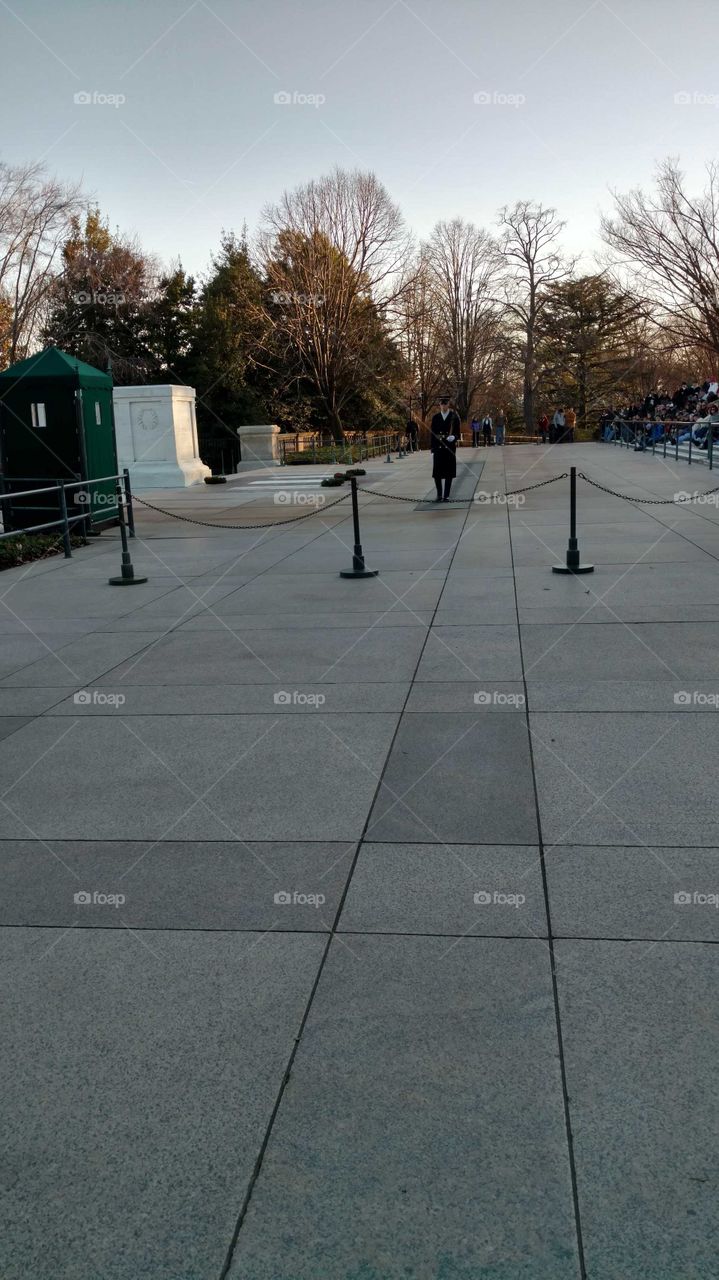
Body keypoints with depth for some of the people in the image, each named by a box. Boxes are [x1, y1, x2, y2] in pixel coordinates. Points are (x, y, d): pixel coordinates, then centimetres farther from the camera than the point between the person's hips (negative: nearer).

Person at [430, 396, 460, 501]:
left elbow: (457, 432, 4)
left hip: (450, 448, -1)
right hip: (438, 448, 1)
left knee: (449, 473, 1)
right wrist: (432, 448, 0)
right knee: (437, 472, -1)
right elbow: (432, 433, 7)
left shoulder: (454, 417, 4)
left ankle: (446, 495, 8)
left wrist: (453, 437, -19)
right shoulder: (436, 417, 8)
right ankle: (439, 495, 11)